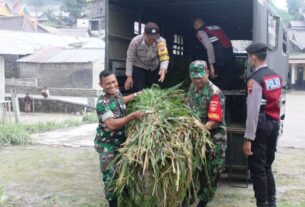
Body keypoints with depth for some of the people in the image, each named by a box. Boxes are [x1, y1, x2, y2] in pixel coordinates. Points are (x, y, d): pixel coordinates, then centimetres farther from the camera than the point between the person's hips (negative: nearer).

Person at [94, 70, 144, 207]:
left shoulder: (117, 92, -2)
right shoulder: (102, 103, -28)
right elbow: (112, 124, -38)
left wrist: (136, 95, 21)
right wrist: (132, 116, -42)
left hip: (121, 141, 8)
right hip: (107, 144, -8)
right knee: (111, 175, -3)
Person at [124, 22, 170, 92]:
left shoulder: (161, 41, -28)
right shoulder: (135, 41, -29)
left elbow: (164, 58, -28)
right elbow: (130, 59, -20)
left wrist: (163, 69, -50)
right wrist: (129, 76, -19)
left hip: (154, 68, 2)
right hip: (138, 68, -2)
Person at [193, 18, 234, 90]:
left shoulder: (201, 32, 3)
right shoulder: (216, 27, 26)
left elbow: (209, 47, -13)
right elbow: (228, 42, 20)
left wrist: (211, 66, -17)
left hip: (219, 58, -7)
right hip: (230, 55, 7)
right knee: (228, 84, 11)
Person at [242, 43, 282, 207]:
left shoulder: (255, 79, -15)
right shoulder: (276, 77, 10)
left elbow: (253, 110, -19)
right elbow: (276, 102, 14)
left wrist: (248, 138, -19)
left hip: (261, 125, -8)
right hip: (274, 124, 8)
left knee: (257, 168, 1)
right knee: (267, 166, 18)